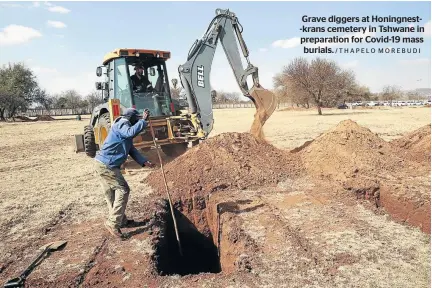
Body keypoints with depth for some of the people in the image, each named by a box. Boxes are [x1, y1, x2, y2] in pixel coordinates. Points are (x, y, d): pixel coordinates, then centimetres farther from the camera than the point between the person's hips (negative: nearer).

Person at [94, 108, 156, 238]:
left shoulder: (124, 127, 21)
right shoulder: (122, 124, -9)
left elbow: (132, 150, 20)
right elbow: (131, 132, -35)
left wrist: (144, 161, 11)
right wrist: (143, 120, -29)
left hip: (104, 164, 11)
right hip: (106, 165, -11)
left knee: (112, 194, 17)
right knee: (123, 190, -6)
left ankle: (121, 220, 31)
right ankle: (113, 223, -2)